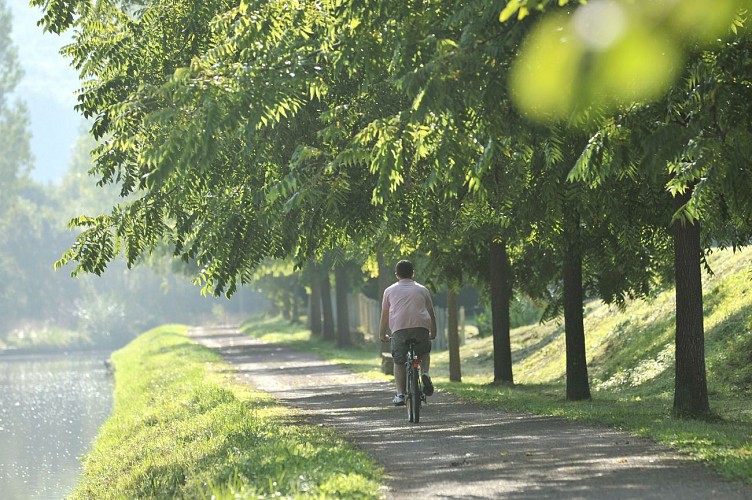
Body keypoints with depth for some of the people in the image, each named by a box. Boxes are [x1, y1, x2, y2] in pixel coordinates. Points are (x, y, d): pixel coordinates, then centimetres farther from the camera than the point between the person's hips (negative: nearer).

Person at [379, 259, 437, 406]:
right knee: (424, 352, 25)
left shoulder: (390, 291, 18)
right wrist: (433, 333, 33)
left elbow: (384, 315, 18)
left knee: (399, 362, 8)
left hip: (399, 330, -1)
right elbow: (431, 313, 23)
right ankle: (425, 373, -2)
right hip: (421, 327, 1)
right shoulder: (422, 290, 20)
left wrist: (382, 334, 26)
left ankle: (400, 394, 0)